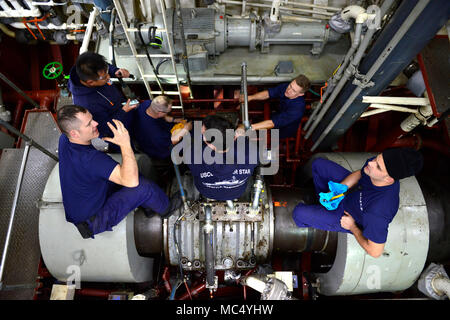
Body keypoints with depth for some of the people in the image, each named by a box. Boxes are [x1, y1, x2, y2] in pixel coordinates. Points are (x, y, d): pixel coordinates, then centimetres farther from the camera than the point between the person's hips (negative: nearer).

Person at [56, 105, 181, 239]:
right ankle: (165, 208, 18)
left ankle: (148, 205, 31)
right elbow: (131, 181, -41)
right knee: (143, 186, -13)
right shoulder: (90, 158, -38)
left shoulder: (64, 139, -11)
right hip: (94, 220, -8)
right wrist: (125, 144, -40)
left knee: (127, 172, 14)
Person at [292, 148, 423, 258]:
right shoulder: (380, 162, -29)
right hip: (351, 189, 6)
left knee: (299, 213, -12)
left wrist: (352, 227, -17)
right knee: (318, 163, 8)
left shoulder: (378, 210, -46)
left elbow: (375, 252, -31)